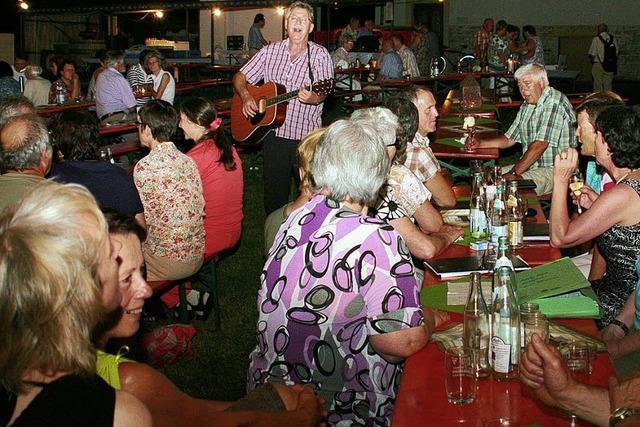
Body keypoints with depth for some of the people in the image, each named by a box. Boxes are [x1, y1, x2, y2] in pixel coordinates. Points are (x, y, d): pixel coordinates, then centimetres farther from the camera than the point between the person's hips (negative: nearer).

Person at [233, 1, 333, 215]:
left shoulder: (319, 55, -2)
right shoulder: (270, 51, 8)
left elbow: (323, 92, -15)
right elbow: (240, 77, 11)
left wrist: (313, 98, -38)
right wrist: (246, 96, -9)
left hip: (307, 136, -3)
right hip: (275, 135, 3)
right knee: (274, 194, 11)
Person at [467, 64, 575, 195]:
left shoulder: (554, 102, -15)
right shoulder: (526, 106, 16)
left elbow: (540, 145, -22)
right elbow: (509, 139, 20)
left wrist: (514, 173, -22)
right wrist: (480, 143, 3)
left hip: (554, 169, -9)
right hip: (530, 167, 9)